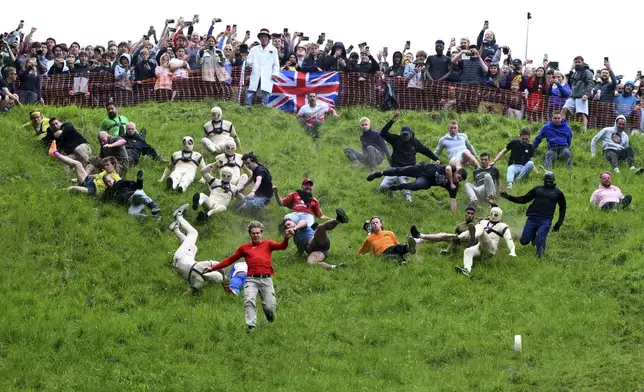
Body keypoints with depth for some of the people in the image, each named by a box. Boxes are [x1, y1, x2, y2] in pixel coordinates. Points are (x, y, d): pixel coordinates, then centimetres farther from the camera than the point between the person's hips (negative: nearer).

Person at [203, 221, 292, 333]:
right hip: (251, 280, 1)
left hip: (266, 279, -1)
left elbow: (282, 246, -2)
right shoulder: (244, 247, 17)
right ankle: (251, 326, -25)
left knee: (269, 307, -6)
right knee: (249, 301, -23)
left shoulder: (268, 244, 14)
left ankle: (271, 320, 28)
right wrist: (213, 268, 17)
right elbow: (230, 260, 20)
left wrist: (286, 238, -25)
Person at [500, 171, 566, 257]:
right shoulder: (537, 189, 16)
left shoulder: (557, 193, 14)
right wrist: (508, 197, 5)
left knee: (540, 243, -20)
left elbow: (562, 208, 22)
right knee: (524, 241, -2)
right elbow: (523, 199, 16)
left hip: (545, 221, -2)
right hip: (532, 218, 2)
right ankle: (533, 236, 30)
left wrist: (559, 223, 12)